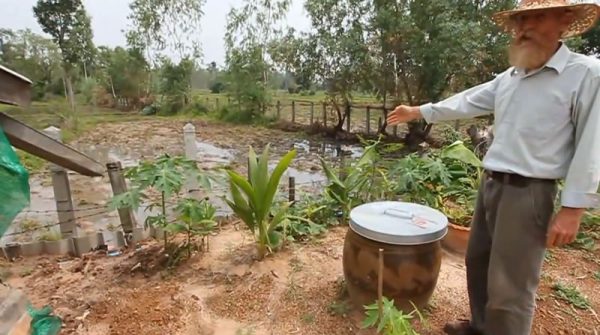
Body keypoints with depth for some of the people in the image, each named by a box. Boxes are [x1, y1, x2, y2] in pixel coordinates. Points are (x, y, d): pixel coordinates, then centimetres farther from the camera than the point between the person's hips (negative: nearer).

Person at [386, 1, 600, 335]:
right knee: (477, 261, 19)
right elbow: (467, 102, 21)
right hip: (490, 184, 8)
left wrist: (573, 208, -15)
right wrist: (419, 111, 24)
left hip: (528, 193, -7)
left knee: (510, 287, -1)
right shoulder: (508, 78, 11)